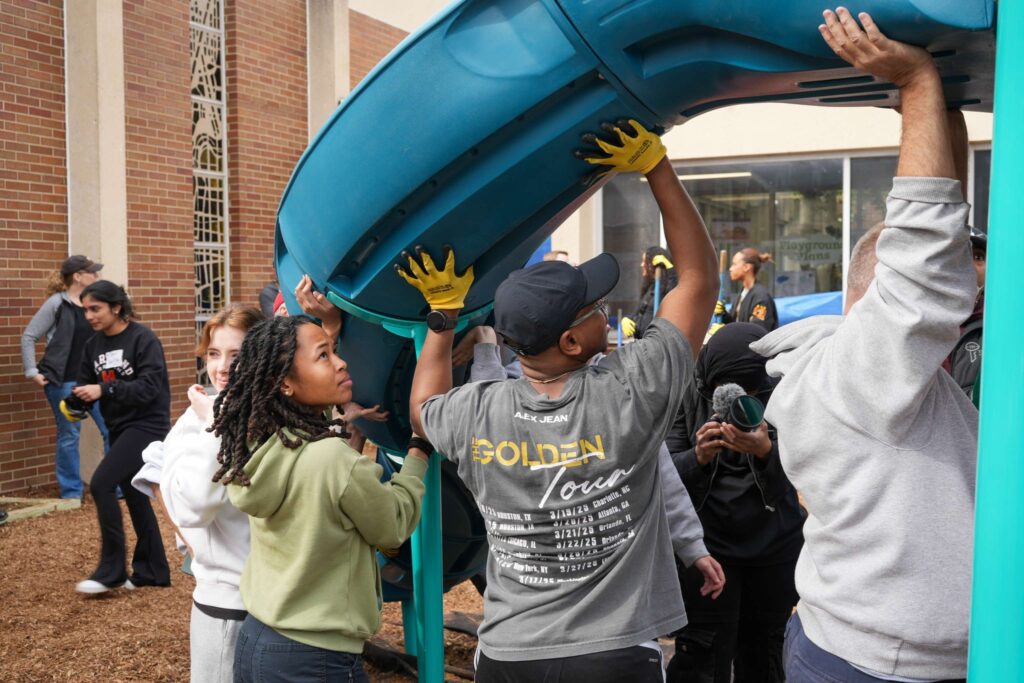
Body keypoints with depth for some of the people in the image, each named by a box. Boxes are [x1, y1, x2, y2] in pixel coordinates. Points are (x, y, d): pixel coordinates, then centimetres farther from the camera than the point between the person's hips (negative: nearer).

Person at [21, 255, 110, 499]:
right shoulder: (56, 304, -8)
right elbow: (28, 336, -4)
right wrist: (32, 372, -7)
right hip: (64, 382, -5)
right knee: (69, 436, 4)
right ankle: (72, 492, 17)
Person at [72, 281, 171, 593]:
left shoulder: (143, 339, -14)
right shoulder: (93, 344, 6)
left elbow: (149, 387, -22)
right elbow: (86, 385, 8)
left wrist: (104, 389, -29)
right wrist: (75, 400, -14)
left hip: (147, 425, -8)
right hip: (119, 428, 8)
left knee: (101, 483, -17)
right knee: (134, 496, 12)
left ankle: (111, 570, -7)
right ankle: (152, 570, 23)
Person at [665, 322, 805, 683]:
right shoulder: (690, 393, -7)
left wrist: (767, 451, -34)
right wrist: (697, 458, -29)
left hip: (775, 543, 2)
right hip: (707, 542, -1)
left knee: (763, 654, 13)